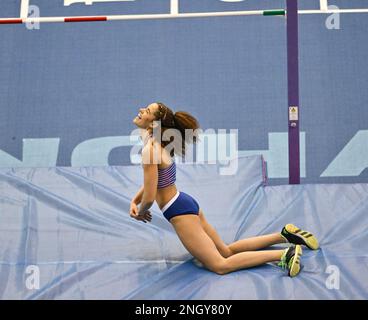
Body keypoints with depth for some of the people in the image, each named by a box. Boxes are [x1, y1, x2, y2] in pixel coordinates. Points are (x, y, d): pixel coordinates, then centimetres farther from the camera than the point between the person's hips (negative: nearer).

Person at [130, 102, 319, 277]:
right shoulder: (156, 142, 9)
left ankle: (284, 254, -15)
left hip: (179, 211, -10)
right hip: (185, 204, 10)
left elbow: (149, 197, -22)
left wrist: (141, 213, -1)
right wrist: (134, 201, 11)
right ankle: (284, 235, 19)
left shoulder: (150, 150, -20)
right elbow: (152, 183, 23)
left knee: (220, 265, -9)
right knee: (227, 251, 19)